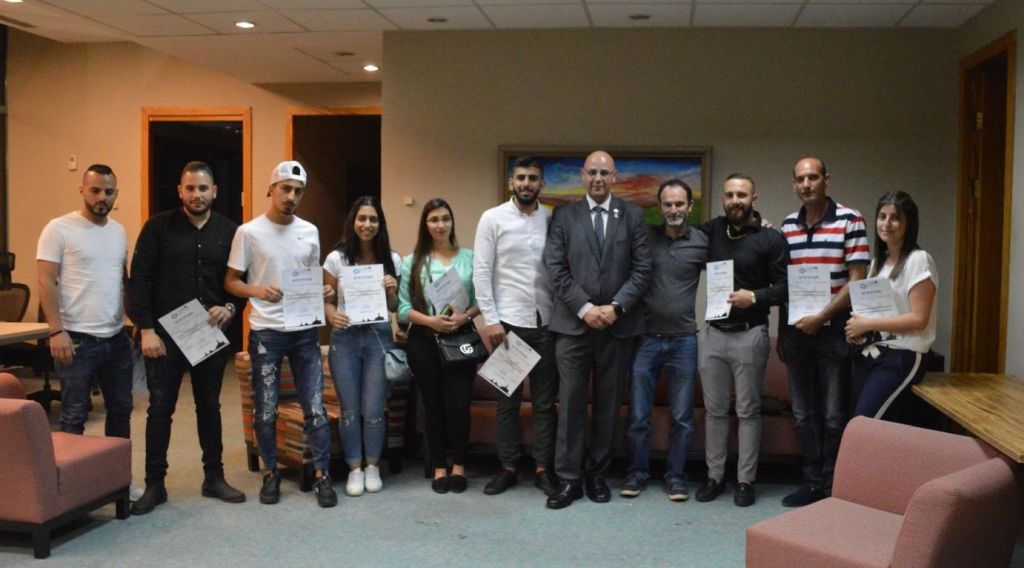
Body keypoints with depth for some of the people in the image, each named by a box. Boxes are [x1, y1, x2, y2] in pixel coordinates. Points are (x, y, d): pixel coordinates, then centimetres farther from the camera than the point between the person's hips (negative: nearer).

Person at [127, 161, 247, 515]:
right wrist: (146, 329, -12)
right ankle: (155, 484, 14)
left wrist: (231, 308, -11)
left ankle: (214, 477, 23)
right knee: (160, 408, 3)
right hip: (165, 333, -2)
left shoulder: (229, 231, 4)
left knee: (209, 406, 12)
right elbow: (139, 280, -5)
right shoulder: (158, 227, -2)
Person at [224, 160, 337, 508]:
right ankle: (271, 473, 22)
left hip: (305, 330, 3)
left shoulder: (310, 232, 8)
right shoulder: (249, 232, -3)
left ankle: (321, 475, 11)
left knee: (315, 408, 1)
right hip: (265, 332, -2)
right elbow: (230, 281, 0)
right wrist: (256, 291, -19)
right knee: (266, 410, 6)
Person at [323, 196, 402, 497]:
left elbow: (395, 307, 9)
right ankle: (354, 469, 20)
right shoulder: (336, 258, -1)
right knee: (349, 410, 5)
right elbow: (326, 299, 5)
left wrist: (392, 291, -12)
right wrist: (332, 315, -15)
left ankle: (372, 467, 21)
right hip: (344, 339, 0)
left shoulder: (391, 259, 3)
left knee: (373, 410, 1)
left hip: (379, 337, 0)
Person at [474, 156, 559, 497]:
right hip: (508, 321, -2)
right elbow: (481, 272, -4)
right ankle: (508, 468, 18)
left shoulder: (552, 220, 6)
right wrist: (490, 320, -9)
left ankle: (544, 469, 17)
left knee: (545, 401, 7)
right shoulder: (492, 218, -1)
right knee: (508, 400, 8)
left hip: (546, 322, 2)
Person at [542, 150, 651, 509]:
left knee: (608, 405, 8)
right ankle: (569, 479, 8)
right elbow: (556, 269, -1)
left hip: (618, 324, 1)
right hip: (573, 323, -1)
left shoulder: (632, 216, 7)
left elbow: (641, 269, 1)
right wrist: (584, 307, -10)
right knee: (571, 403, 0)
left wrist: (616, 307, -10)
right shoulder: (564, 216, 6)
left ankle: (597, 475, 20)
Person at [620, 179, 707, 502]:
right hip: (646, 338, 0)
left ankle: (675, 476, 21)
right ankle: (637, 472, 21)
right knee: (638, 415, 6)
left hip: (683, 340, 0)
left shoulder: (702, 243, 1)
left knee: (682, 417, 7)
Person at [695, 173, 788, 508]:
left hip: (749, 335, -3)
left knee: (748, 411, 5)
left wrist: (754, 297, -19)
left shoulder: (771, 239, -3)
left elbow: (784, 287, -5)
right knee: (715, 410, 10)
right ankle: (715, 476, 21)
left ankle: (745, 480, 15)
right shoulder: (711, 231, 7)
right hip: (712, 333, 3)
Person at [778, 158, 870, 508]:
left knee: (834, 416, 3)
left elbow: (857, 280, -10)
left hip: (834, 329, -5)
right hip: (796, 330, 5)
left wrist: (821, 318, -16)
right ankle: (812, 482, 22)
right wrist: (781, 332, 11)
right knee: (803, 414, 11)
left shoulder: (850, 220, -6)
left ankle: (832, 487, 15)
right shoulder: (788, 225, 9)